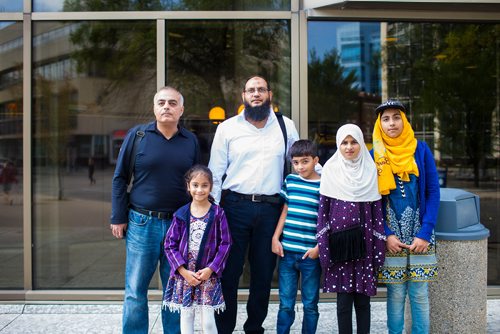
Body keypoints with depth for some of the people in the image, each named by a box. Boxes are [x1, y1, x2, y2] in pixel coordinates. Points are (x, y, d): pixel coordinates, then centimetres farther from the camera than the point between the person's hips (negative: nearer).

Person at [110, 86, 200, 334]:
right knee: (135, 290, 5)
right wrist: (118, 218, -2)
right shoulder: (137, 135, 1)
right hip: (142, 223, -1)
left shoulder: (191, 141, 7)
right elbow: (120, 178, 3)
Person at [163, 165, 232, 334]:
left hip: (208, 275, -1)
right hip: (183, 274, 2)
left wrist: (211, 269, -11)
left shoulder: (217, 213, -4)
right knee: (186, 317, 13)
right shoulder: (181, 214, -2)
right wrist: (183, 271, -10)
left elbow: (225, 244, -4)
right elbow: (170, 244, -2)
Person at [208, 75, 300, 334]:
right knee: (228, 273, 4)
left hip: (270, 208, 2)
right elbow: (215, 173, 3)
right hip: (235, 206, -1)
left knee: (263, 273, 11)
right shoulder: (227, 128, 4)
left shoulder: (286, 126, 8)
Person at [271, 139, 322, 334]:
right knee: (286, 304, 10)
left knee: (310, 305, 10)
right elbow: (285, 211, 11)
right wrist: (275, 238, 4)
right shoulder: (290, 181, 7)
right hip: (287, 251, 3)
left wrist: (319, 247, -12)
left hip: (310, 254, -3)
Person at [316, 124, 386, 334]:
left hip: (364, 242, 1)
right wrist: (322, 245, -4)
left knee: (363, 299, 7)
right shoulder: (331, 169, 2)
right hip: (339, 242, -1)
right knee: (344, 298, 2)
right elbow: (323, 208, 2)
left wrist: (379, 248, 0)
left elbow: (378, 210, 5)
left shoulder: (371, 170, 6)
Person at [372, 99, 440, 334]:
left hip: (420, 235, 0)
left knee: (420, 295, 5)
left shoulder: (420, 149, 1)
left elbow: (433, 192, 0)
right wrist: (386, 235, -8)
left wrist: (425, 233, -8)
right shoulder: (374, 156, 2)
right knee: (396, 294, 4)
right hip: (390, 236, 0)